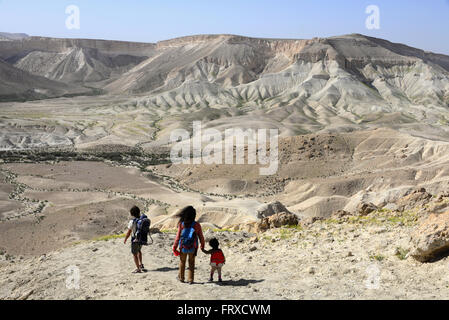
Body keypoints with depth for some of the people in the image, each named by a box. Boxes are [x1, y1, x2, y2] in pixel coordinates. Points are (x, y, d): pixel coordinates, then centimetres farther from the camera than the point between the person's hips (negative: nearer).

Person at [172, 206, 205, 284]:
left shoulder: (181, 225, -15)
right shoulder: (197, 225, -13)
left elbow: (178, 237, -10)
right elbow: (201, 237, -4)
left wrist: (174, 247, 1)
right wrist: (202, 246, 13)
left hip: (183, 247, 0)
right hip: (193, 248, 0)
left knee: (182, 262, 19)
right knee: (191, 263, 15)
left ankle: (181, 277, 31)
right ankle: (191, 279, 17)